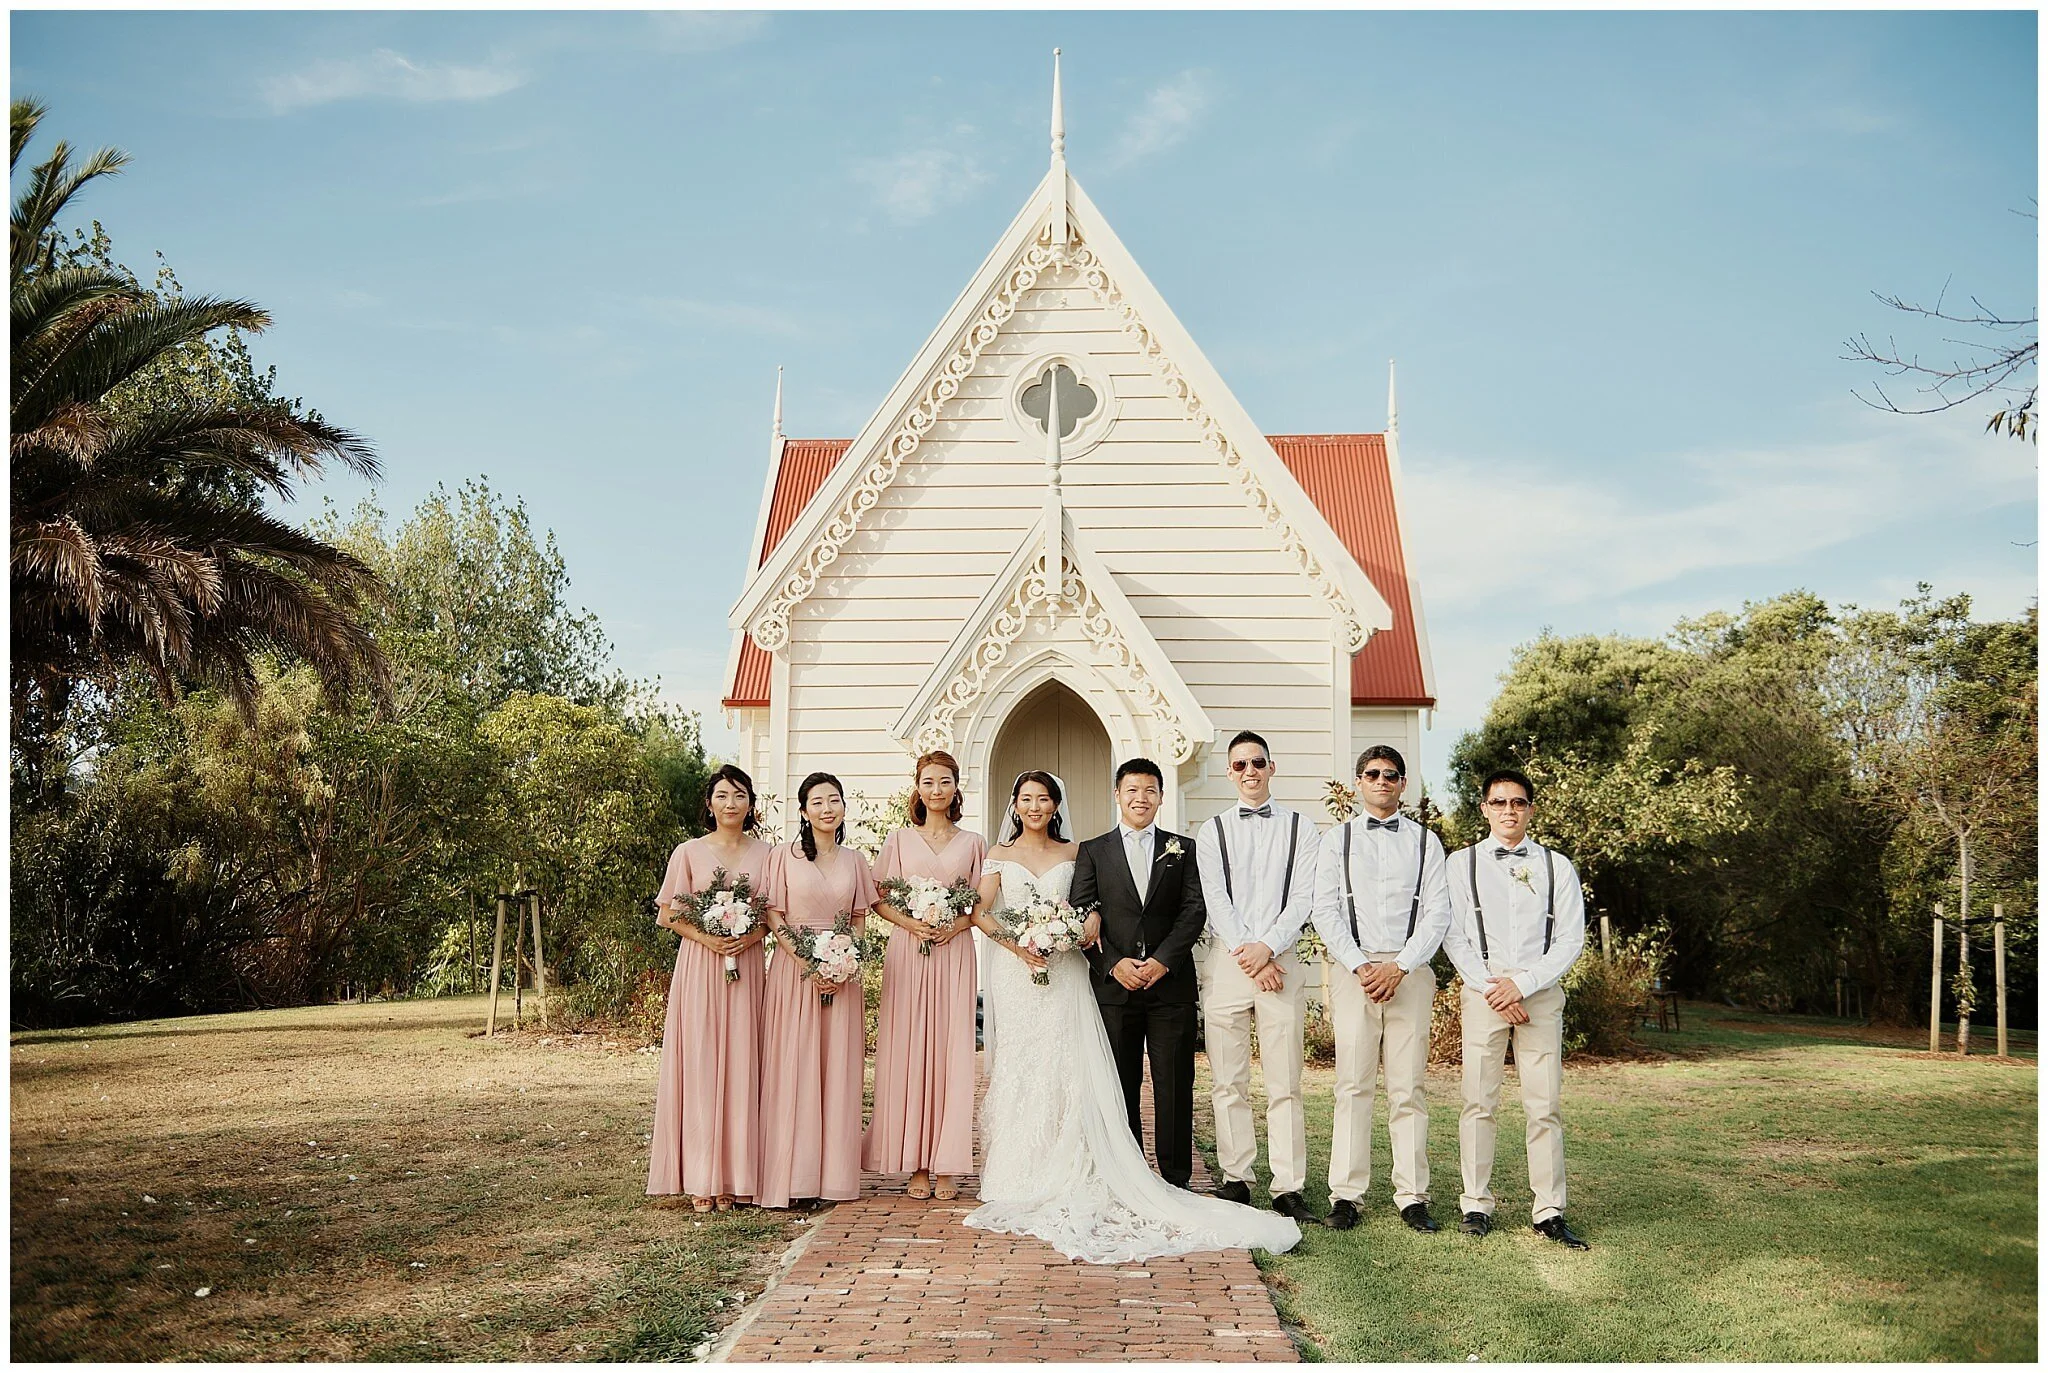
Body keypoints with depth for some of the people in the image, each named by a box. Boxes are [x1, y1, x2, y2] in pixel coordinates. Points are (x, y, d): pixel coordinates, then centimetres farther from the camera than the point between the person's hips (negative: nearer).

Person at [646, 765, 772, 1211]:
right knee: (699, 1065, -4)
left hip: (745, 965, 2)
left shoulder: (763, 854, 9)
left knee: (740, 1066, 0)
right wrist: (707, 937, -12)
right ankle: (701, 1181, 0)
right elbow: (667, 913, 3)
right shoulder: (689, 852, 4)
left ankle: (733, 1177, 5)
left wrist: (748, 937, -11)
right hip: (698, 964, -2)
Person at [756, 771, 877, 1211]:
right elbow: (774, 916, -2)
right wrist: (807, 961, -14)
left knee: (838, 1070, 2)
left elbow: (859, 920, 12)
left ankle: (833, 1175, 8)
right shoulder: (784, 856, 1)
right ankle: (795, 1177, 0)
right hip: (794, 968, -3)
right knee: (793, 1068, -4)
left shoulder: (853, 861, 11)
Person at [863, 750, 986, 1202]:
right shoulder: (900, 840, 9)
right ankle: (916, 1165, 4)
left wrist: (955, 925, -11)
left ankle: (946, 1165, 3)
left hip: (954, 953, 0)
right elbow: (878, 899, 6)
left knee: (952, 1051, -2)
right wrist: (910, 923, -11)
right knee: (908, 1052, -2)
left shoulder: (972, 843, 10)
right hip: (907, 951, 0)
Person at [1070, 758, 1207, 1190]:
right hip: (1114, 984, 0)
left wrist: (1162, 960, -11)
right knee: (1121, 1086, 4)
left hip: (1171, 983, 0)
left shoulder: (1183, 850, 10)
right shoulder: (1092, 852, 9)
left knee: (1174, 1085, 1)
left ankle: (1176, 1179, 7)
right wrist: (1114, 963, -10)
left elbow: (1194, 910, 1)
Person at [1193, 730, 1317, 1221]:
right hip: (1225, 960, 1)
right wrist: (1247, 956, -9)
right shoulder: (1211, 831, 10)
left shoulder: (1301, 828, 8)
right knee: (1227, 1081, 3)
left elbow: (1303, 898, 0)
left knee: (1285, 1082, -2)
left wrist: (1266, 948, -12)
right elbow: (1216, 901, 0)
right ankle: (1236, 1178, 10)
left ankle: (1289, 1186, 1)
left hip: (1280, 960, -1)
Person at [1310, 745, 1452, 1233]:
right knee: (1352, 1085, -2)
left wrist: (1399, 967, -9)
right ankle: (1346, 1195, 1)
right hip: (1352, 968, 0)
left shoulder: (1424, 840, 10)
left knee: (1408, 1088, 0)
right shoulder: (1337, 839, 11)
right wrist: (1361, 967, -8)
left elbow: (1438, 912, 3)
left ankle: (1412, 1197, 4)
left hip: (1410, 970, 0)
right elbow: (1326, 910, 3)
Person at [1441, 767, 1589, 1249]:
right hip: (1481, 990, 0)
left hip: (1540, 992, 0)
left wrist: (1521, 985, -8)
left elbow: (1571, 938, 3)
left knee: (1545, 1105, -1)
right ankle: (1476, 1205, 6)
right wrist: (1491, 989, -8)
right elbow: (1453, 936, 3)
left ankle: (1549, 1212, 3)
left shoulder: (1556, 866, 9)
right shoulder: (1462, 863, 8)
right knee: (1479, 1102, -1)